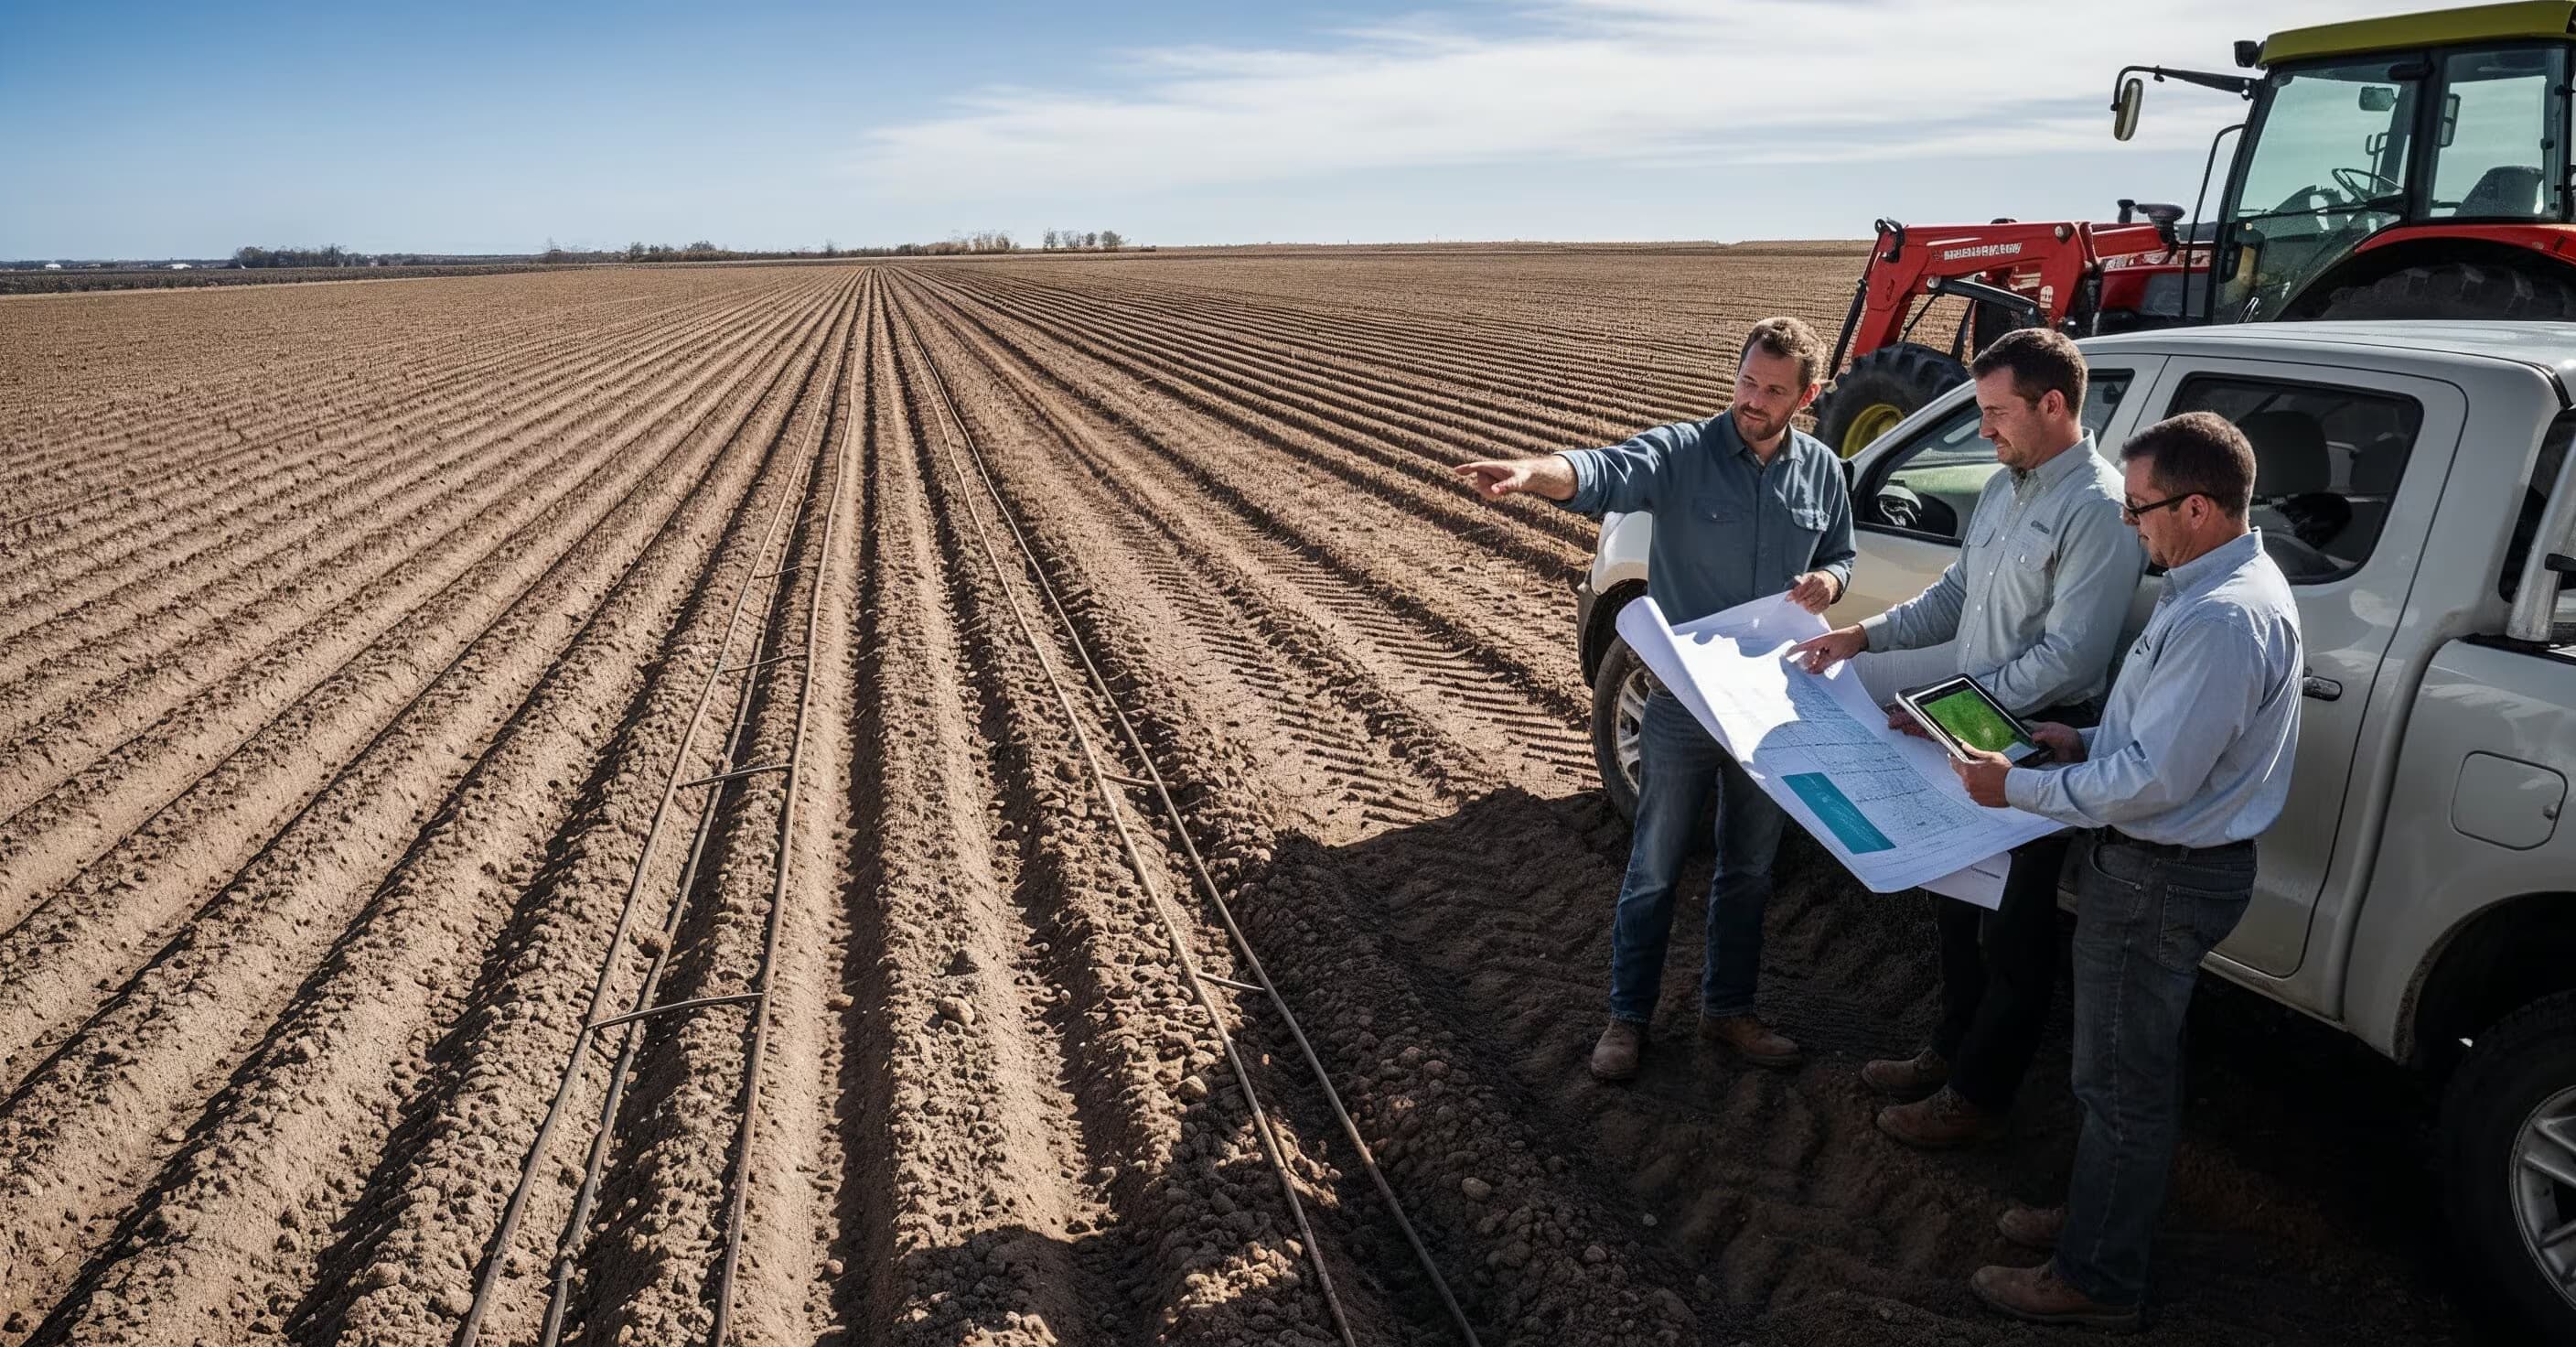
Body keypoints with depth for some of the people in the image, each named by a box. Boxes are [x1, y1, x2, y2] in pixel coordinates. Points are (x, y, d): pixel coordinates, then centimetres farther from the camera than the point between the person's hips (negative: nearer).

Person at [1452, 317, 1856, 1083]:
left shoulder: (1823, 472, 2)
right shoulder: (1682, 453, -13)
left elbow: (1842, 557, 16)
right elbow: (1604, 474, -33)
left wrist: (1828, 581, -9)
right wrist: (1530, 472, -55)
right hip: (1682, 702, -4)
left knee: (1749, 870, 16)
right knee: (1655, 870, 7)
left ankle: (1727, 1011, 34)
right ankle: (1628, 1017, 23)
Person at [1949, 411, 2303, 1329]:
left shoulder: (2223, 618, -27)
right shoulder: (2226, 584, 6)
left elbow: (2154, 781, -28)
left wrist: (2019, 788, -18)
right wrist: (2086, 744, 6)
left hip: (2158, 881, -10)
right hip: (2161, 865, 10)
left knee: (2122, 1081, 4)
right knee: (2130, 1066, 24)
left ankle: (2096, 1279, 20)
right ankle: (2100, 1215, 41)